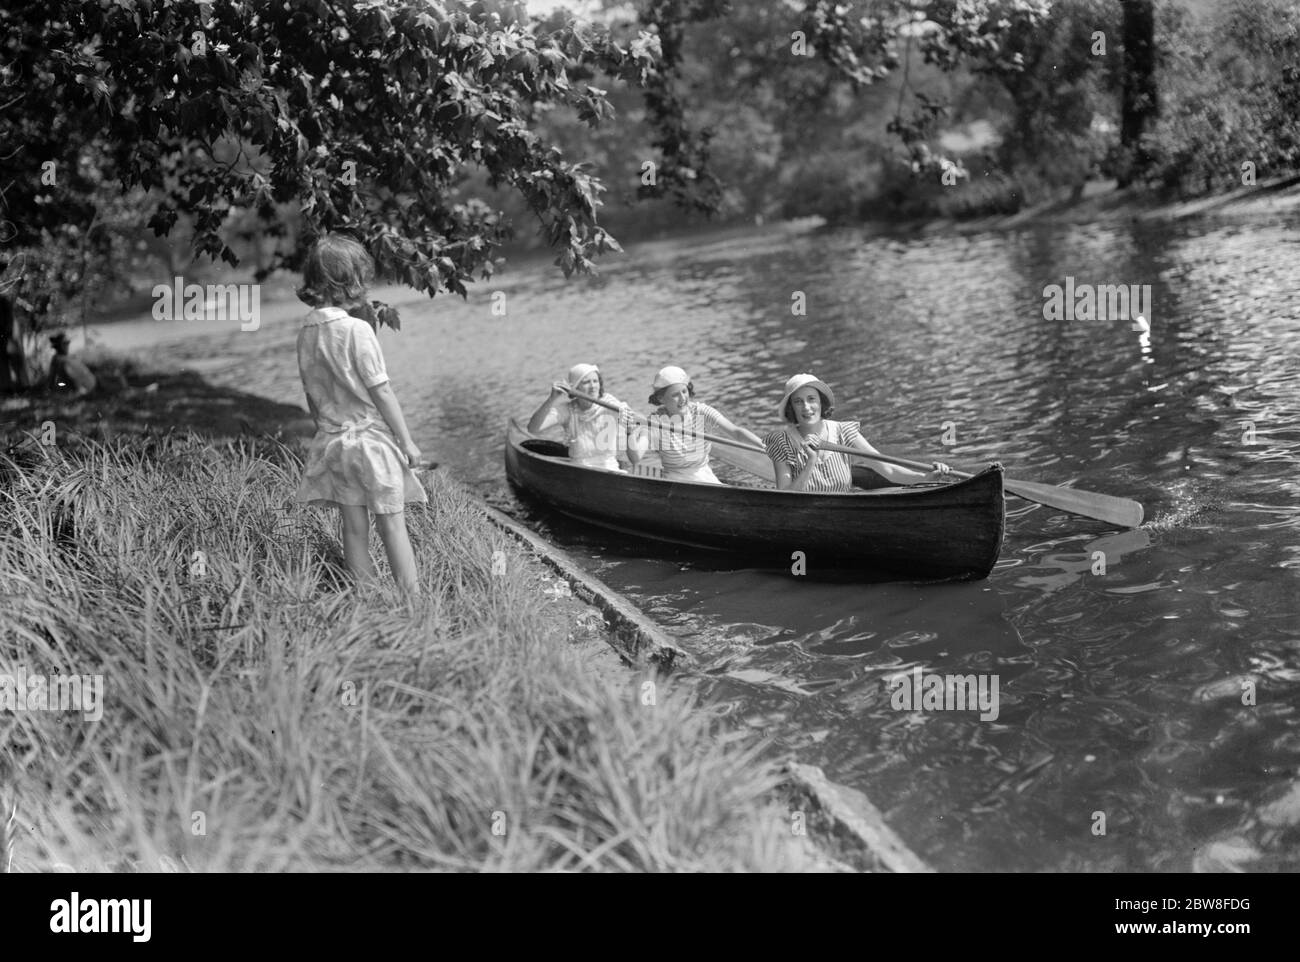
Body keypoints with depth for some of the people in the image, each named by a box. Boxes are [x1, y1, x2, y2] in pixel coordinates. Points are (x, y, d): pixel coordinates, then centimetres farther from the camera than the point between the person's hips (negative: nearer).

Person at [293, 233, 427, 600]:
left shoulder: (306, 332, 1)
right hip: (371, 437, -6)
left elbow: (311, 393, 9)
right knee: (393, 525, 0)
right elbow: (380, 391, -14)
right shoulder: (357, 329, -17)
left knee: (354, 528, 10)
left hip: (332, 440, 6)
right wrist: (407, 441, -7)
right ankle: (413, 600, 4)